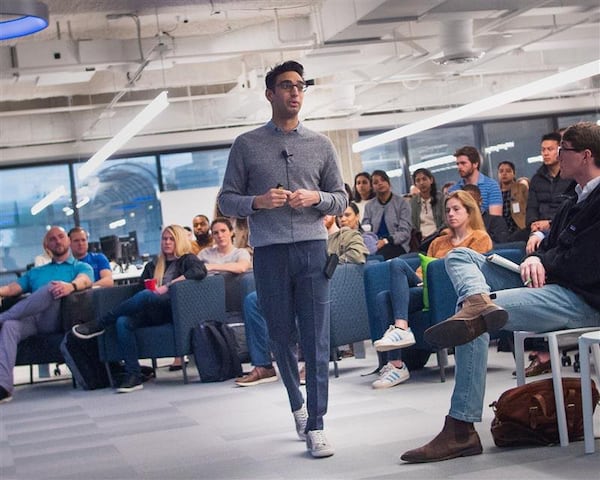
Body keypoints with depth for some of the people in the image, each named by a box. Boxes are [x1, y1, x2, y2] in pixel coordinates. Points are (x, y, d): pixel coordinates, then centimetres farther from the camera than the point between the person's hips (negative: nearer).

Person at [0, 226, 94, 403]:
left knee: (52, 287, -32)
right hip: (31, 320, 3)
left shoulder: (82, 267, 20)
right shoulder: (35, 272, 34)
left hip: (57, 320, -3)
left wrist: (71, 286, -30)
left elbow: (84, 281, -4)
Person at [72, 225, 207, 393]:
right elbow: (141, 284, 24)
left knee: (145, 295, -34)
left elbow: (200, 271, -11)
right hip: (152, 313, 5)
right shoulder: (153, 265, 29)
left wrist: (167, 286, -15)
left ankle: (99, 325, -20)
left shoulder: (187, 259, 11)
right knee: (123, 322, -27)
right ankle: (133, 375, -32)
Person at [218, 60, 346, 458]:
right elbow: (227, 200, 7)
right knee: (282, 337, 8)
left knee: (316, 340, -5)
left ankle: (315, 426, -2)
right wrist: (257, 202, -12)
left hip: (312, 249, 0)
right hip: (269, 251, 0)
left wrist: (316, 198, -8)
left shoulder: (321, 145, 12)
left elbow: (341, 199, 13)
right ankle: (297, 403, 31)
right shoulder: (247, 145, 7)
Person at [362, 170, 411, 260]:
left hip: (396, 245, -2)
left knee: (379, 255, -38)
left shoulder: (402, 203, 8)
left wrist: (386, 241, -18)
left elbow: (405, 232, -1)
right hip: (374, 245, 2)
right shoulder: (369, 206, 18)